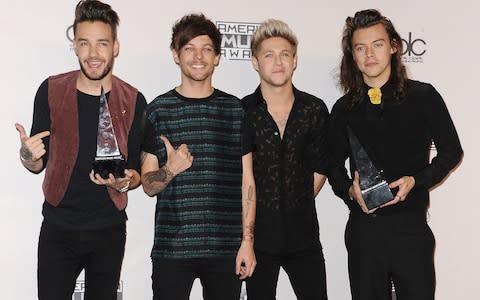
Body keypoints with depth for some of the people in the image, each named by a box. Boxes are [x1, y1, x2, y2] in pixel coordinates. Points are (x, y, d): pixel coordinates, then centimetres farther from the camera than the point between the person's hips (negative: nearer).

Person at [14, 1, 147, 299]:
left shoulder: (133, 101, -4)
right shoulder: (51, 91, -5)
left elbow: (138, 169, 3)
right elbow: (39, 164, 2)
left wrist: (124, 182, -19)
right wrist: (28, 155, -20)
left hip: (109, 231, 1)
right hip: (58, 229, -1)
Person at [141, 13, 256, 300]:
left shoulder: (236, 109, 5)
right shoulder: (158, 110, 2)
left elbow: (247, 180, 6)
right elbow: (148, 185, 4)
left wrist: (248, 241, 0)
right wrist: (170, 170, -17)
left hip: (226, 248, 1)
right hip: (171, 247, -1)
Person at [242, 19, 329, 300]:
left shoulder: (315, 109, 2)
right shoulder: (242, 112, -5)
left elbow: (320, 169, 8)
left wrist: (298, 204, 5)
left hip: (303, 232, 2)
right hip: (258, 233, -1)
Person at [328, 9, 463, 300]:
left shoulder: (423, 96, -2)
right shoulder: (344, 109, 5)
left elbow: (451, 151, 4)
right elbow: (334, 165, 14)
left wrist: (415, 180, -11)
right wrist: (350, 190, -7)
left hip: (411, 225, -2)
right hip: (363, 229, 2)